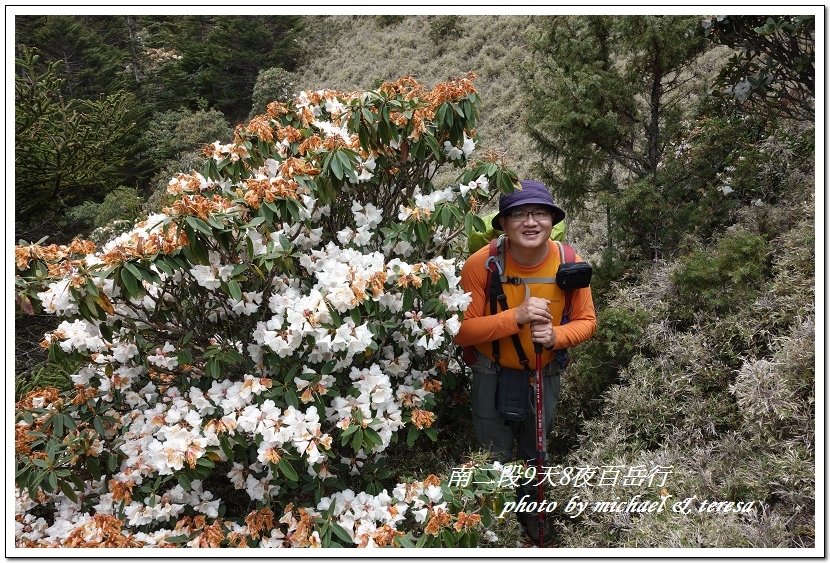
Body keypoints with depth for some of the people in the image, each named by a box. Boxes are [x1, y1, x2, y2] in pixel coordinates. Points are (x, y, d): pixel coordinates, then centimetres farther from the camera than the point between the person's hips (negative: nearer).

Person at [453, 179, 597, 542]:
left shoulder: (569, 262, -19)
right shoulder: (481, 264, -27)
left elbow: (586, 321, -7)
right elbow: (461, 332, -25)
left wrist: (556, 336, -29)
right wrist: (516, 317, -38)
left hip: (544, 376, 3)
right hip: (493, 378, -3)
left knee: (534, 456, 27)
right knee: (495, 461, 16)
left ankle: (530, 518, 55)